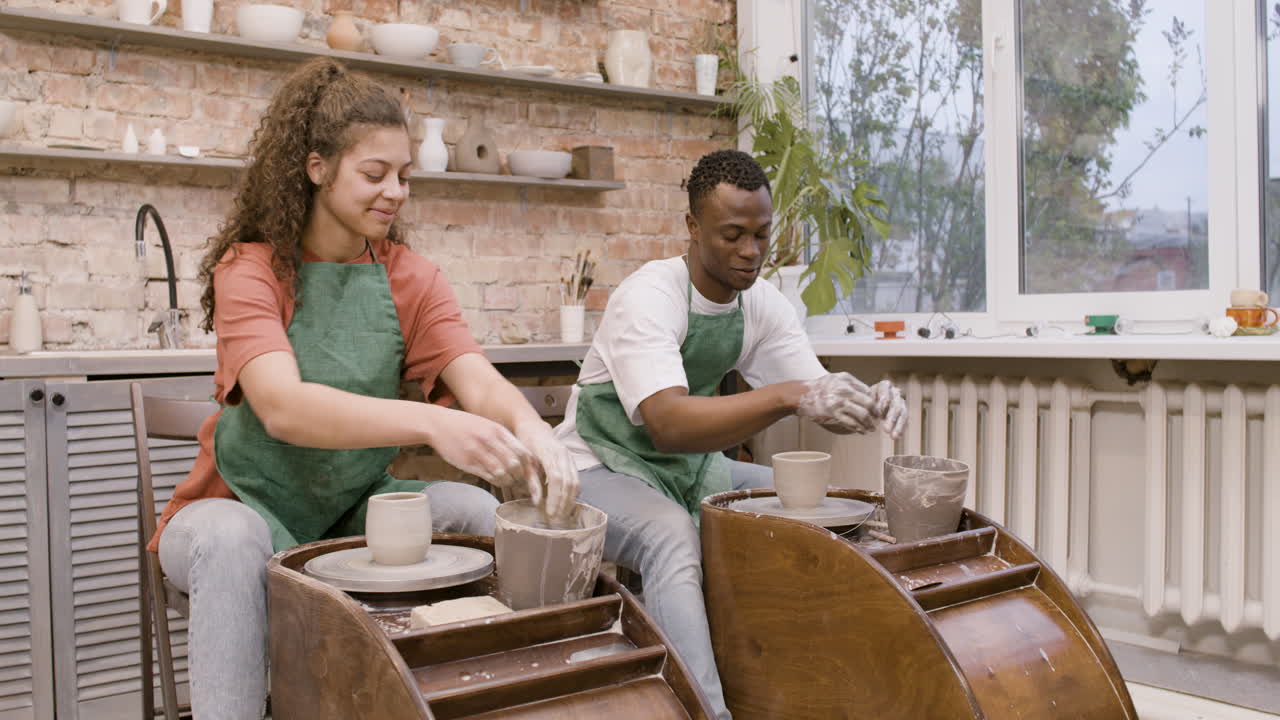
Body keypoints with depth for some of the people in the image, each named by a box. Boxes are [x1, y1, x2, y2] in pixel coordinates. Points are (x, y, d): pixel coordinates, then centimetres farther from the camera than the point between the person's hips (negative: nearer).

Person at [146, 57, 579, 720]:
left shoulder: (409, 277, 0)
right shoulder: (249, 268, -13)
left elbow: (475, 377, -16)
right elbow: (282, 408, -31)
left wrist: (529, 429, -41)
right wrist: (432, 423, -47)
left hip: (355, 509, 4)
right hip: (247, 506, -4)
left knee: (476, 510, -20)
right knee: (231, 538, -36)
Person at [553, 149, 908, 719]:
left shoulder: (761, 303, -2)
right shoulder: (648, 297, -24)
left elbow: (818, 398, -5)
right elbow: (668, 425, -39)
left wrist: (868, 404, -29)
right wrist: (790, 396, -49)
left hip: (691, 467, 7)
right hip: (604, 470, -7)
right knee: (673, 537, -37)